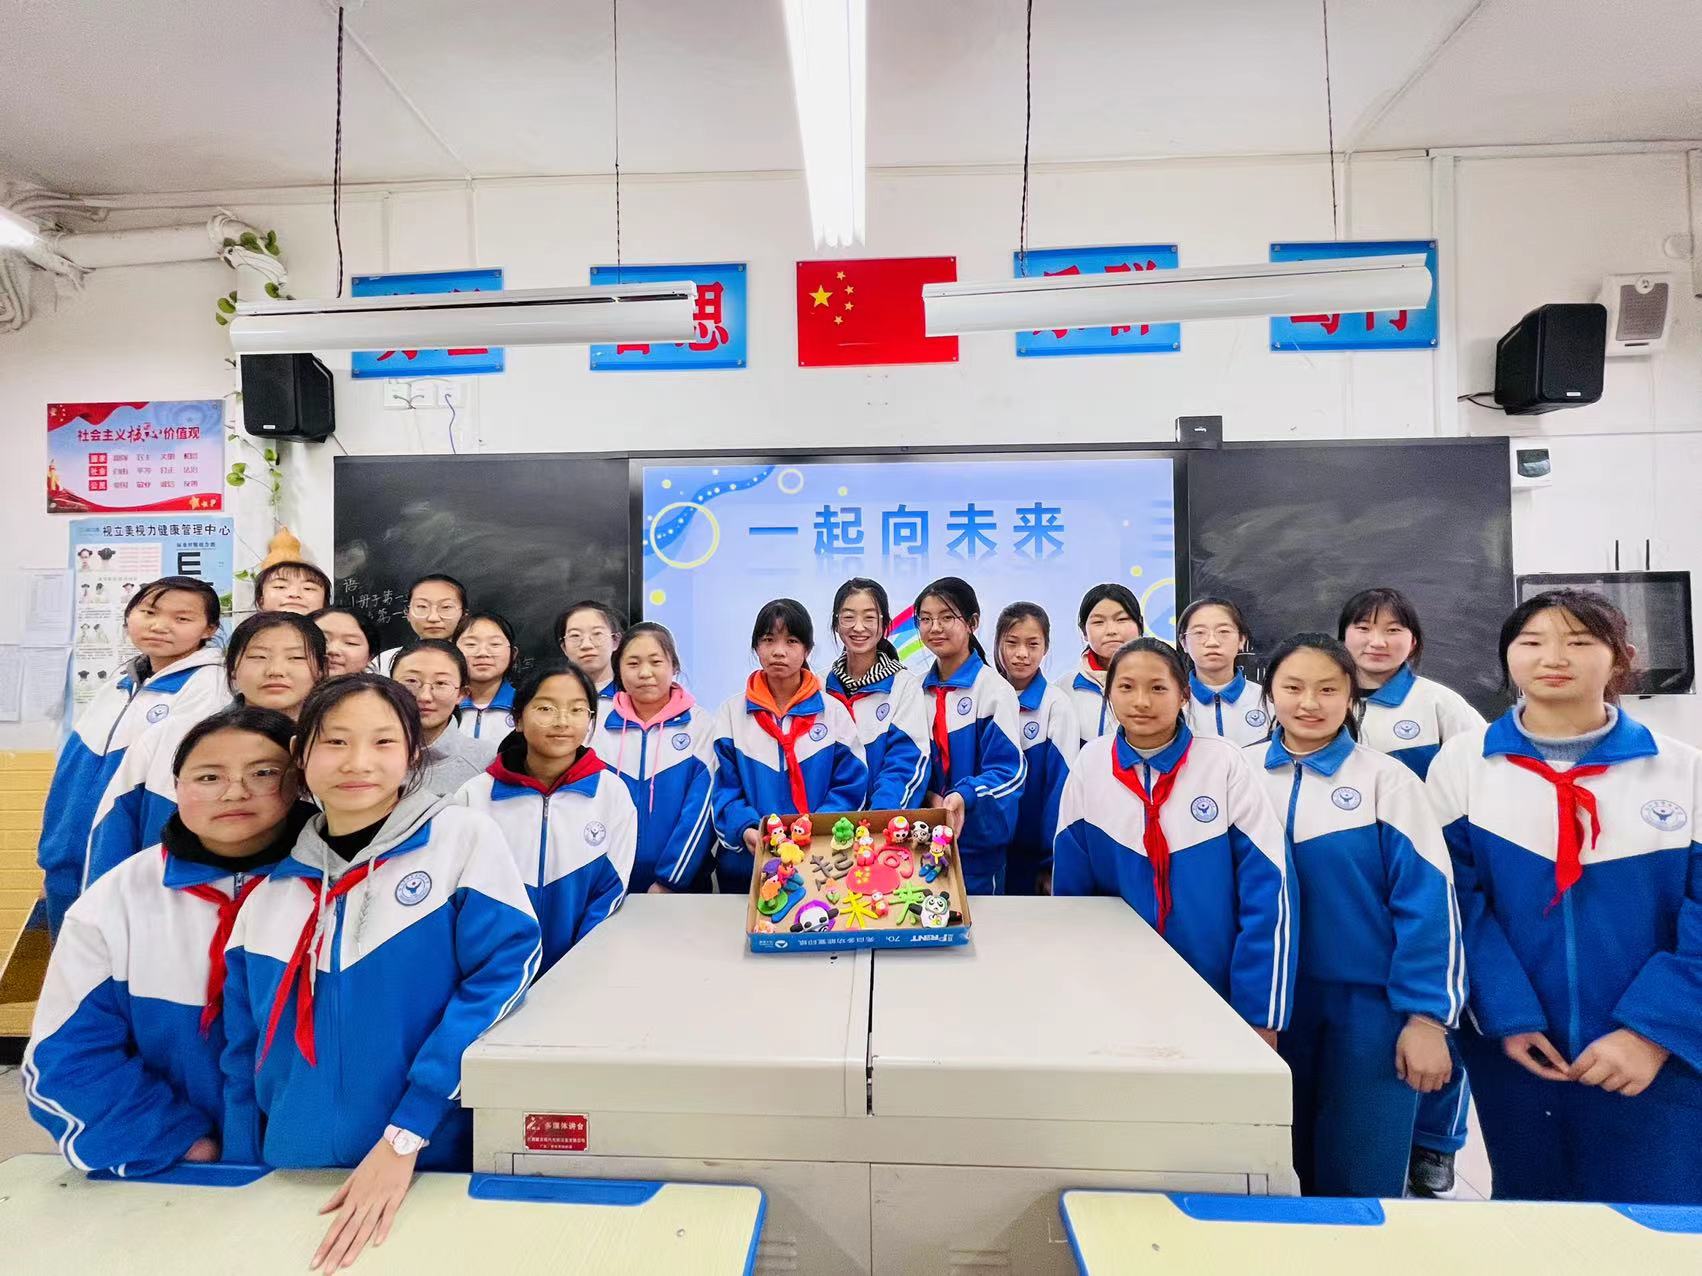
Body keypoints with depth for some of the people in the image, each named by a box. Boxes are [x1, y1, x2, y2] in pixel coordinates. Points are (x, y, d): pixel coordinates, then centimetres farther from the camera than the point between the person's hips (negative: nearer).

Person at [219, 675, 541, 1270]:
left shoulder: (464, 836, -12)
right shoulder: (270, 891, 3)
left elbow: (504, 974, -17)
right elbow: (244, 1060, 9)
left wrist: (404, 1137, -19)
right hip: (292, 1181, 4)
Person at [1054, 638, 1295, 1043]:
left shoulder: (1224, 763, -13)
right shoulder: (1089, 764, -9)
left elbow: (1268, 891, -11)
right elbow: (1071, 888, -2)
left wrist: (1260, 1015, -11)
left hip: (1217, 993, -1)